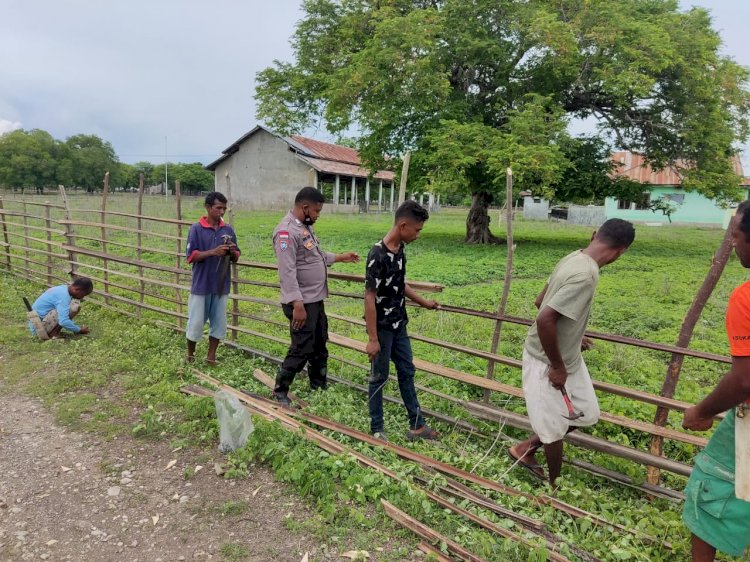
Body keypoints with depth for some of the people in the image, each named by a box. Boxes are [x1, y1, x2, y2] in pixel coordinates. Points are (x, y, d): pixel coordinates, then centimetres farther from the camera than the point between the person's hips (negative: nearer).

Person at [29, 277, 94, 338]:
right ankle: (53, 333, -11)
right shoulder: (63, 295, -21)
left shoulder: (62, 289, 8)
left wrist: (76, 328, 17)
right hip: (40, 327, -10)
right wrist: (79, 330, -14)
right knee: (75, 306, -21)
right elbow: (63, 321, -29)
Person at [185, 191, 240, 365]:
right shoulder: (196, 228, -7)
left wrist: (232, 252, -14)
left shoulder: (228, 229, 5)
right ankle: (190, 355, 27)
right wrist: (213, 252, -23)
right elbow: (191, 256, -11)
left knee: (219, 322, 8)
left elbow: (236, 258, 9)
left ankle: (211, 356, 22)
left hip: (221, 285, 4)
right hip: (201, 285, -4)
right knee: (196, 322, 5)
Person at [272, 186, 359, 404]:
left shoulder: (306, 227, 12)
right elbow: (287, 271, -26)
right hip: (302, 303, -10)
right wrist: (297, 304, -30)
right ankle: (280, 392, 15)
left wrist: (339, 257, 27)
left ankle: (319, 387, 34)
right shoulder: (287, 231, -20)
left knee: (319, 347, 19)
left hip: (316, 300, 10)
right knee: (302, 350, -2)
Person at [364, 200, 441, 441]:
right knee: (379, 377, 6)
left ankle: (417, 425, 29)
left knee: (407, 372, 15)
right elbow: (370, 297, -22)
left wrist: (423, 302, 26)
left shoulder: (400, 250, 1)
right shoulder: (378, 255, -24)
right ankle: (376, 429, 23)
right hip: (382, 328, -8)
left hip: (399, 324, 8)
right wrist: (372, 338, -21)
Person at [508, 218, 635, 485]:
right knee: (555, 428, 9)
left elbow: (541, 301, 11)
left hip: (568, 356, 9)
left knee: (587, 414, 19)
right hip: (547, 362, -9)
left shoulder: (574, 258, 1)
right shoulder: (585, 275, -28)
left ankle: (525, 449, 31)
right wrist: (557, 367, -22)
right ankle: (554, 487, 33)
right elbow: (544, 319, -34)